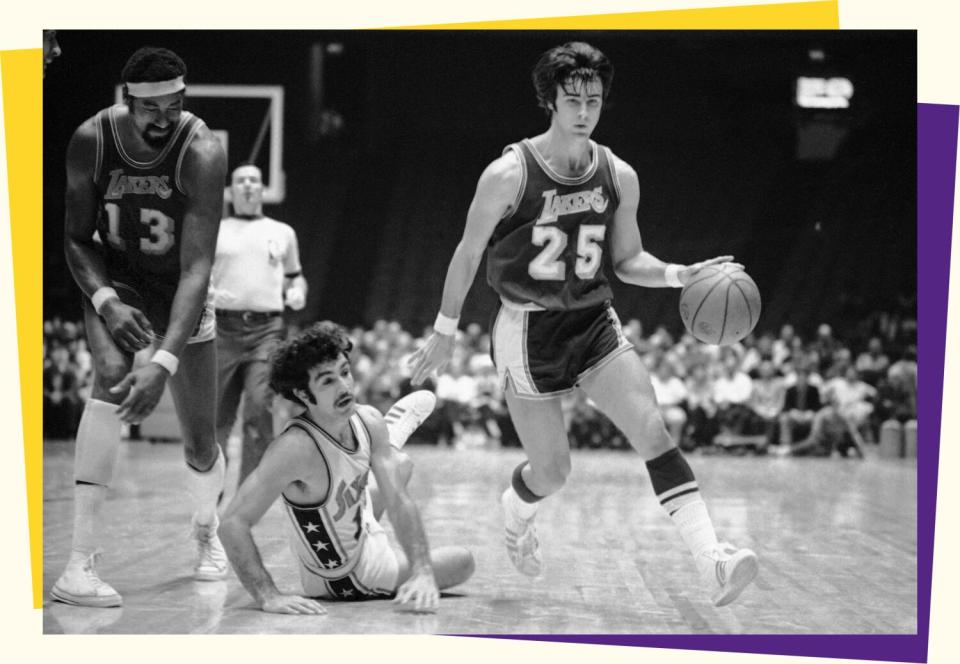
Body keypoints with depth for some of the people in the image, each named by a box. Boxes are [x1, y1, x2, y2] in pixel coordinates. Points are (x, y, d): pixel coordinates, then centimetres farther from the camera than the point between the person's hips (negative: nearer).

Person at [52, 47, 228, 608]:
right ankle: (80, 566, -35)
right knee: (112, 375, -32)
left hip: (178, 291, 0)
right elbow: (76, 239, -9)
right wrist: (105, 301, -28)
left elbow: (196, 268, -34)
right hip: (114, 281, 0)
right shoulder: (92, 140, -21)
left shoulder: (202, 153, -30)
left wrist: (164, 363, -44)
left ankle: (208, 530, 44)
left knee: (201, 444, 5)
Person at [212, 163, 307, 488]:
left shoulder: (283, 233, 17)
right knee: (216, 415, 0)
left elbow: (294, 277, 26)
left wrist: (297, 292, 4)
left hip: (267, 329, 0)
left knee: (259, 407, -16)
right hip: (224, 328, 0)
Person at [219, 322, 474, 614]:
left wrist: (423, 573, -26)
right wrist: (269, 597, -45)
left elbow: (399, 503, -15)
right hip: (344, 582, -6)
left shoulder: (368, 421, -16)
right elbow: (233, 522, -39)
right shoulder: (295, 447, -38)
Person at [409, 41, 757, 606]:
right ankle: (515, 517, 42)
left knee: (654, 431, -17)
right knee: (553, 470, 4)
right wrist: (444, 334, 3)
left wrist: (679, 274, -9)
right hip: (528, 328, -3)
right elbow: (468, 254, -2)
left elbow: (627, 260, 10)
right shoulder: (509, 175, -13)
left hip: (595, 321, 3)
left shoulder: (619, 177, -1)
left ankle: (712, 560, -27)